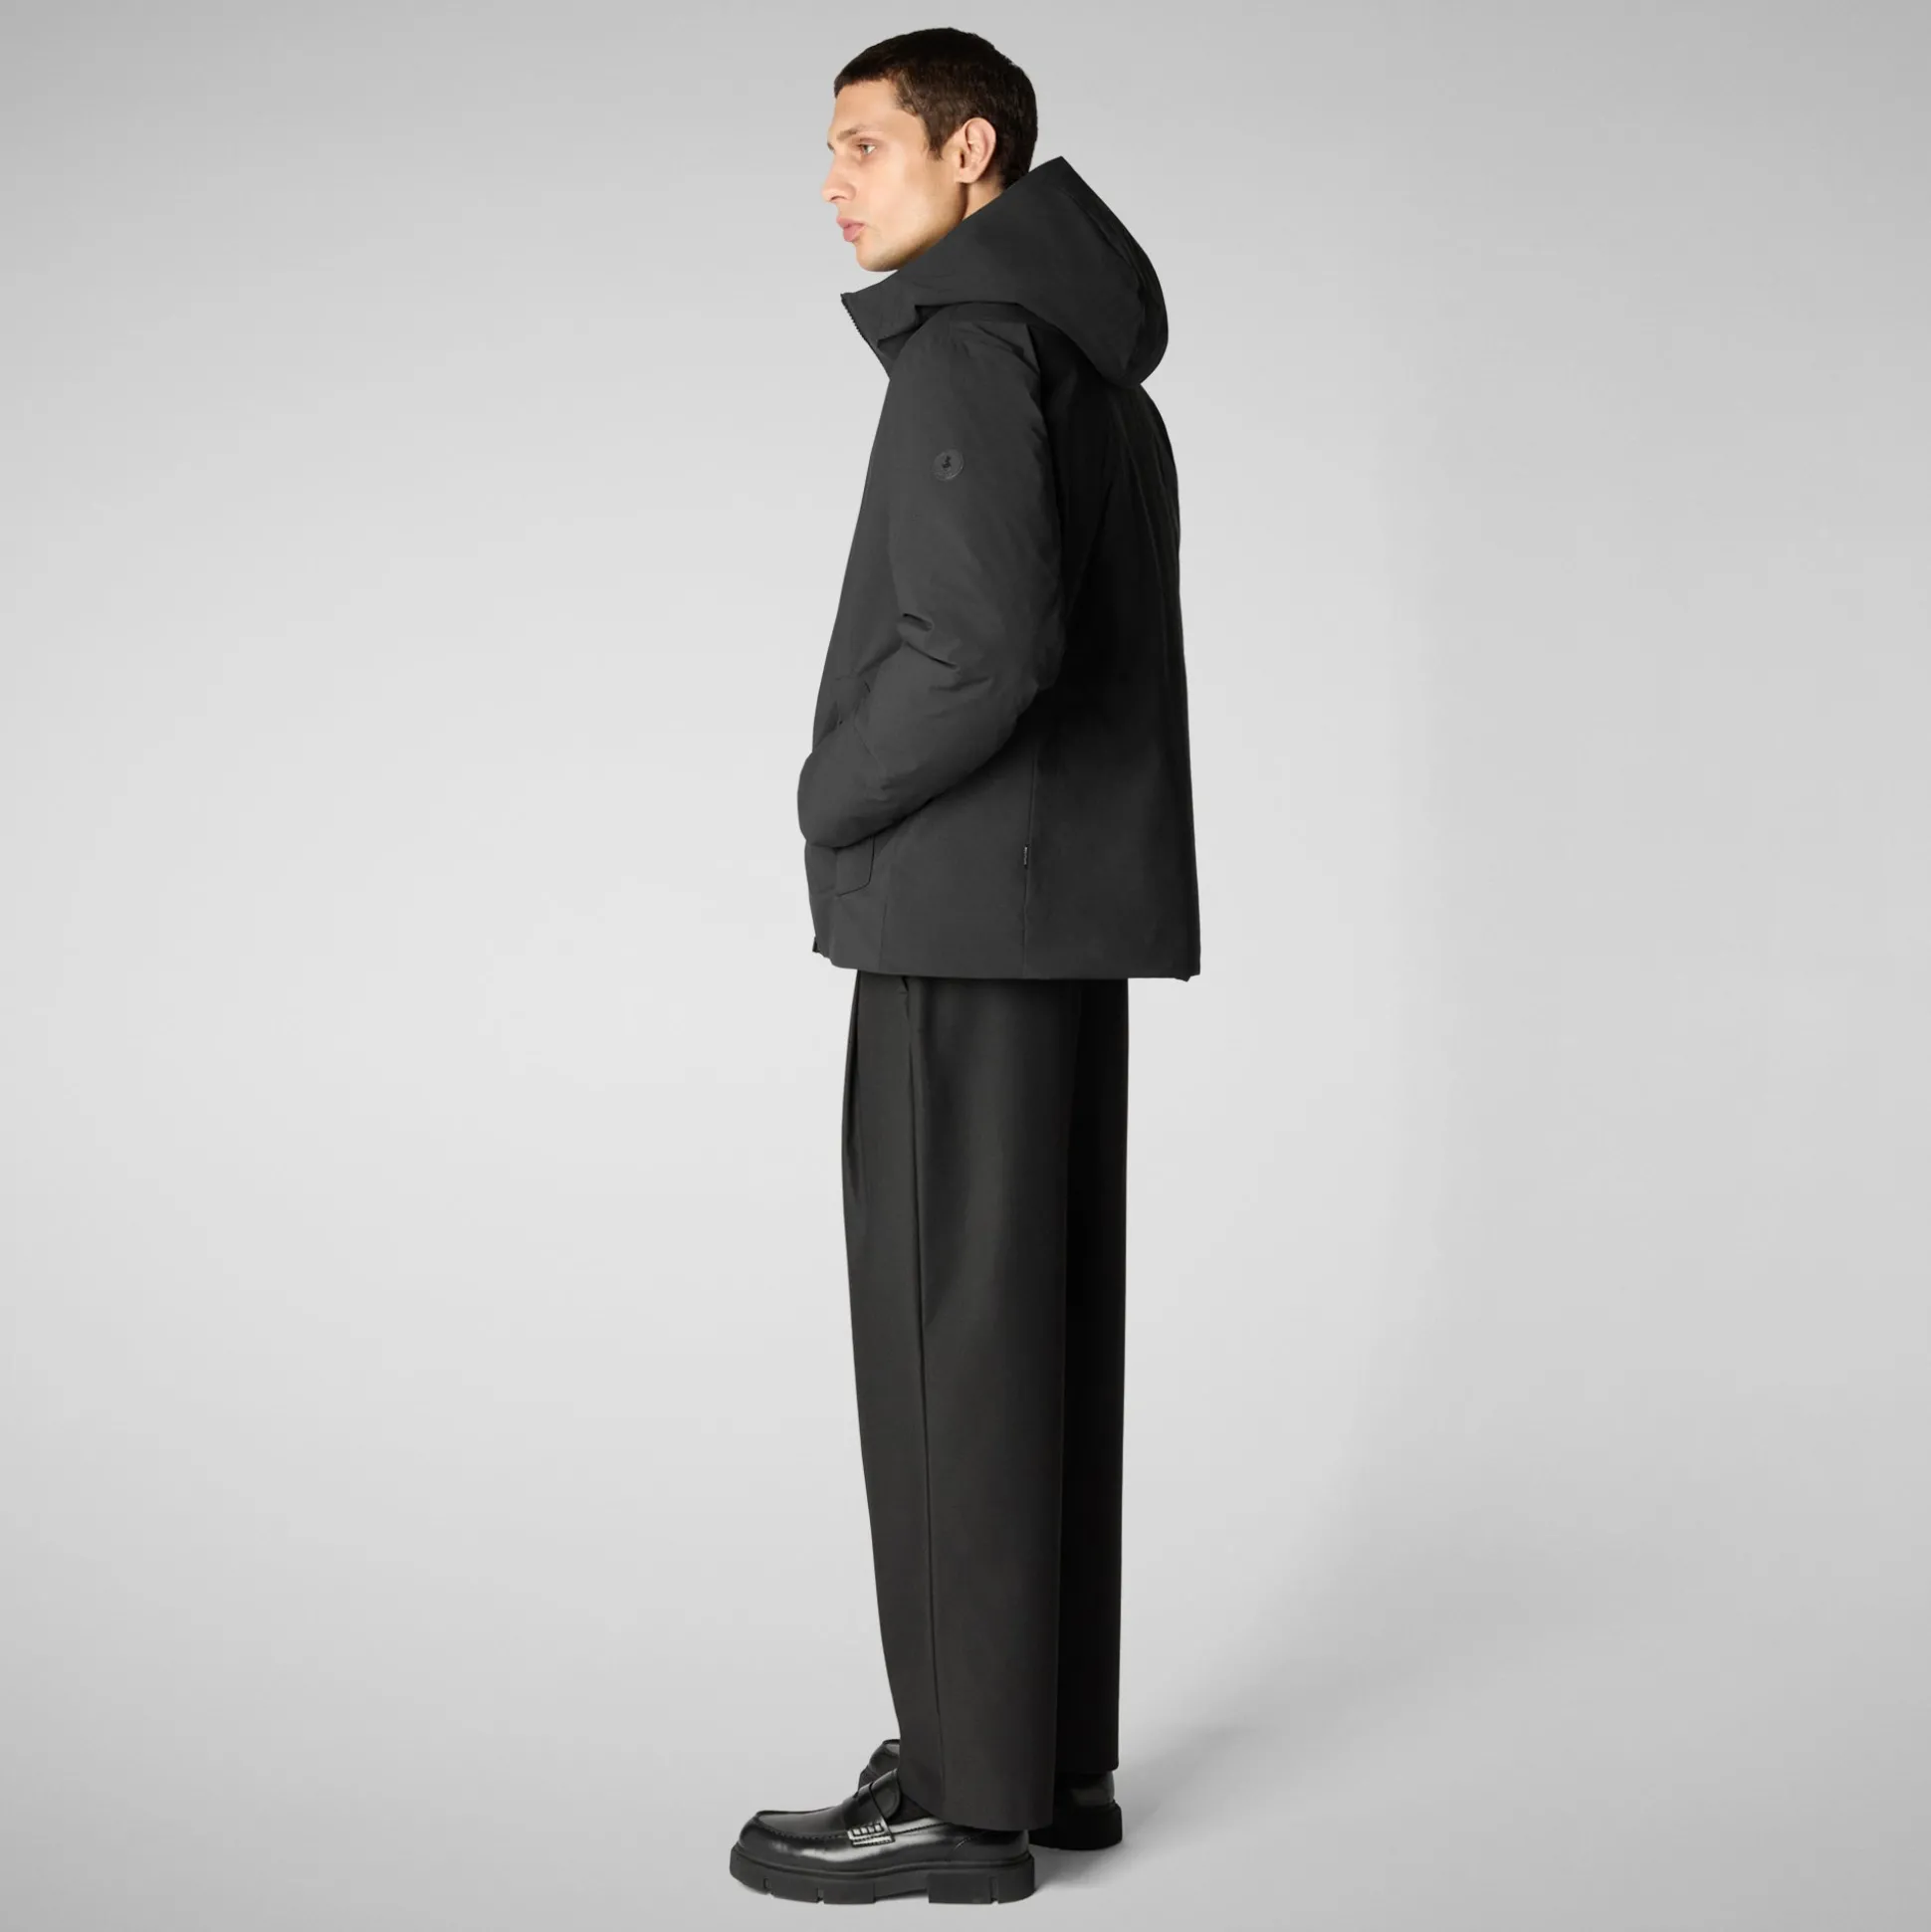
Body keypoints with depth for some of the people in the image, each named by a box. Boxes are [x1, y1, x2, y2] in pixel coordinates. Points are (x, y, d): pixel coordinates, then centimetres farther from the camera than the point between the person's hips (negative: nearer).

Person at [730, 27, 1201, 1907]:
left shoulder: (967, 347, -13)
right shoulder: (1105, 372, 18)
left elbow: (990, 643, -24)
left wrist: (835, 798, -9)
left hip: (971, 921, -10)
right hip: (1070, 913, 10)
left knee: (948, 1339, -4)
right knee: (1044, 1332, 11)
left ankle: (967, 1793, 2)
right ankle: (1051, 1753, 19)